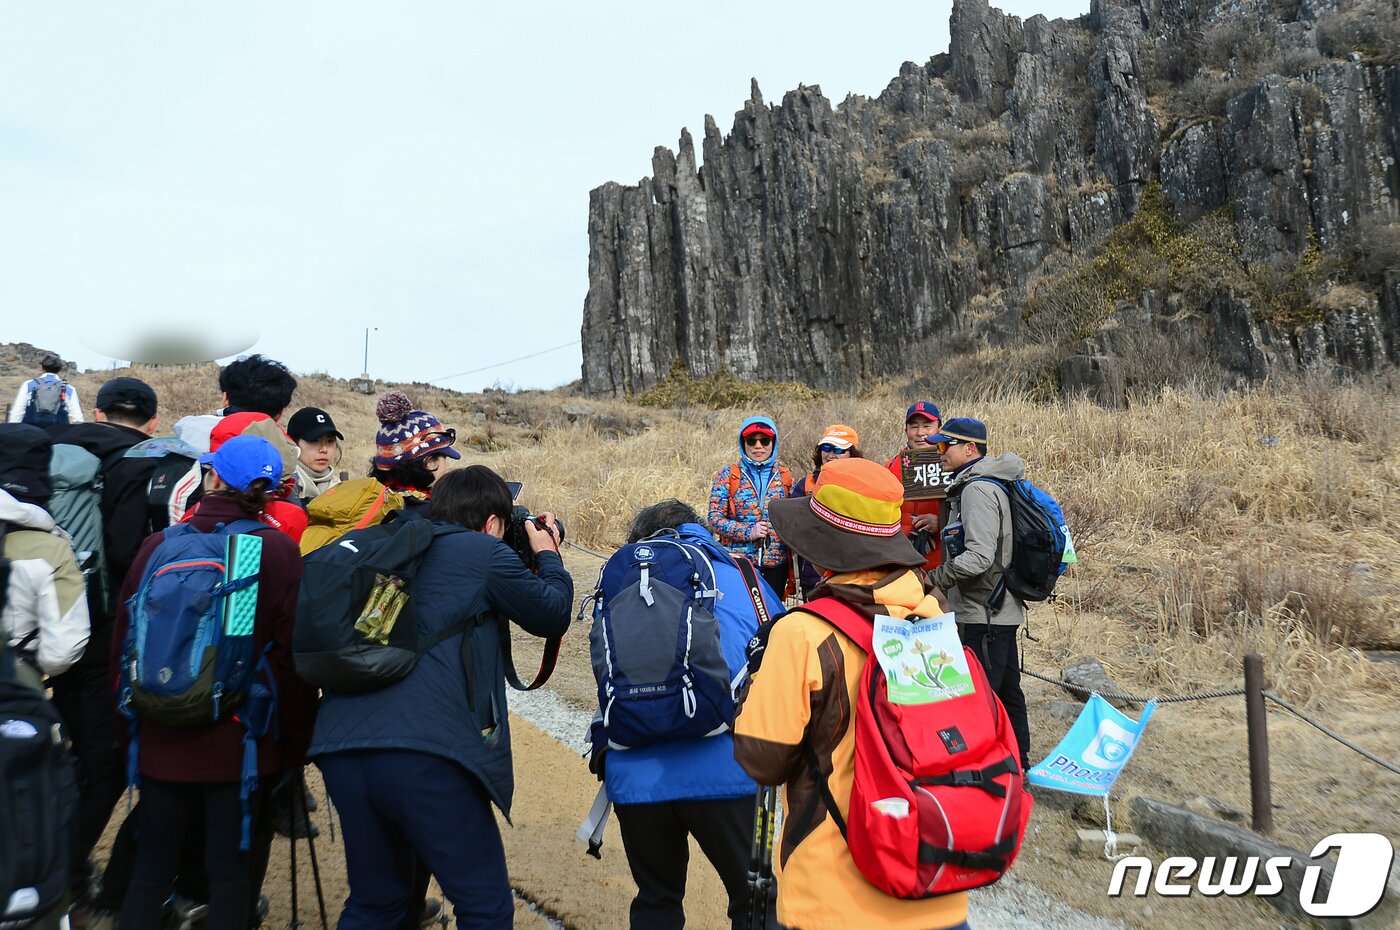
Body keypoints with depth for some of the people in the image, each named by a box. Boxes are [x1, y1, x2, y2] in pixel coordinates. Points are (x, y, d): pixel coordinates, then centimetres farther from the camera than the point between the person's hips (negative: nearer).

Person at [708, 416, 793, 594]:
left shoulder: (785, 476, 7)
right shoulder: (728, 475, 0)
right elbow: (715, 519, -4)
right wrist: (748, 532, -14)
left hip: (776, 562, 3)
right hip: (737, 561, -2)